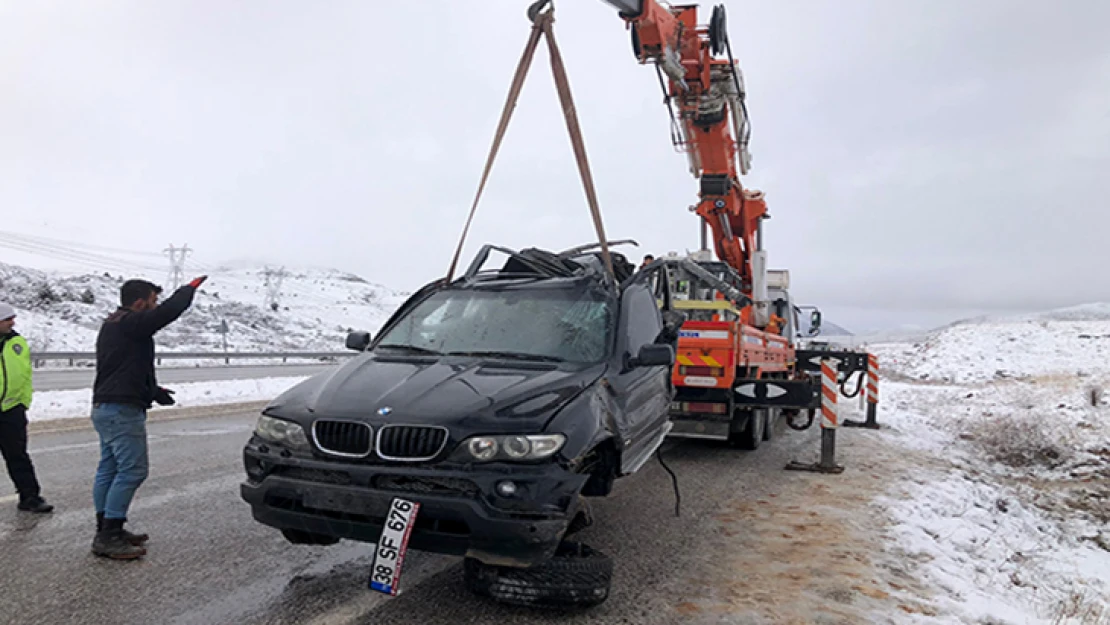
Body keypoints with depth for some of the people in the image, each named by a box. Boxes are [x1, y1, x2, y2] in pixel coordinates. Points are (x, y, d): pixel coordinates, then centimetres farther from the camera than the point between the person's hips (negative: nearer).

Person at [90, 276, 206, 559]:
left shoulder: (112, 325, 20)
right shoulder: (132, 323, -15)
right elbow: (170, 310, -23)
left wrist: (153, 390, 22)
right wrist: (190, 288, -6)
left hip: (104, 407, 11)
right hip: (123, 411, -11)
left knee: (109, 469, 13)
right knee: (132, 470, -9)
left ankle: (107, 531, 21)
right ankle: (109, 537, -7)